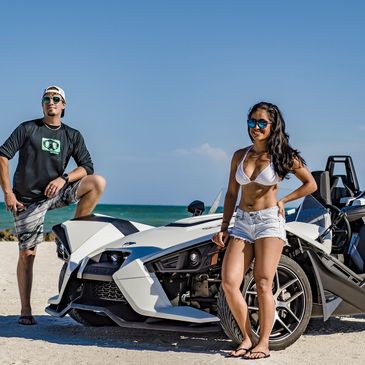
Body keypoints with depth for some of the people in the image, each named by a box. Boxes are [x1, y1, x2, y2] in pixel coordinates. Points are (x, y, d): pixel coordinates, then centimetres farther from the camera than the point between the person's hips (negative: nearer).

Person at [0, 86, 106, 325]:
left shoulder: (73, 136, 8)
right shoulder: (28, 129, 0)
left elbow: (87, 166, 1)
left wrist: (64, 179, -18)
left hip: (56, 192, 3)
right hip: (28, 199, -2)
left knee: (98, 182, -19)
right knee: (27, 253, -4)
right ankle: (26, 312, 5)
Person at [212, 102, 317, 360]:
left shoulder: (283, 156, 0)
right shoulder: (240, 156, 10)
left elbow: (311, 184, 6)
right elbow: (231, 194, 14)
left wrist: (282, 201, 0)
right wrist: (224, 228, 8)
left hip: (269, 222, -4)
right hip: (242, 222, 4)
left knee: (263, 284, -6)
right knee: (229, 283, -8)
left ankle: (264, 343, 4)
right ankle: (248, 338, 6)